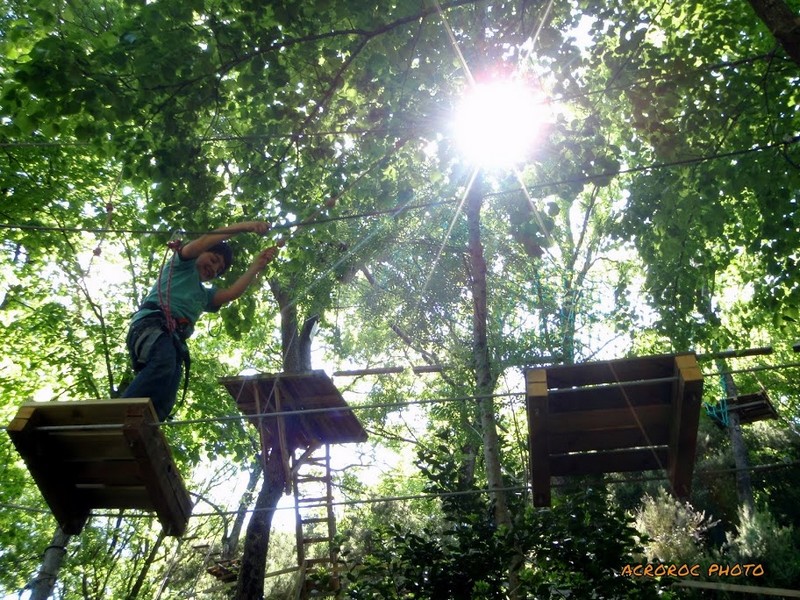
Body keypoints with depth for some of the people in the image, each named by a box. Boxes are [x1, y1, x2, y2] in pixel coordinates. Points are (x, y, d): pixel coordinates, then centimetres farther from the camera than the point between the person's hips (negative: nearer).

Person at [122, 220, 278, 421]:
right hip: (152, 323, -7)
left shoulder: (204, 295, 39)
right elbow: (204, 241, 5)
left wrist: (257, 265, 17)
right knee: (163, 364, -38)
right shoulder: (183, 265, 24)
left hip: (174, 341, 7)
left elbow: (232, 293, 20)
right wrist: (245, 226, 0)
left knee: (162, 406, -16)